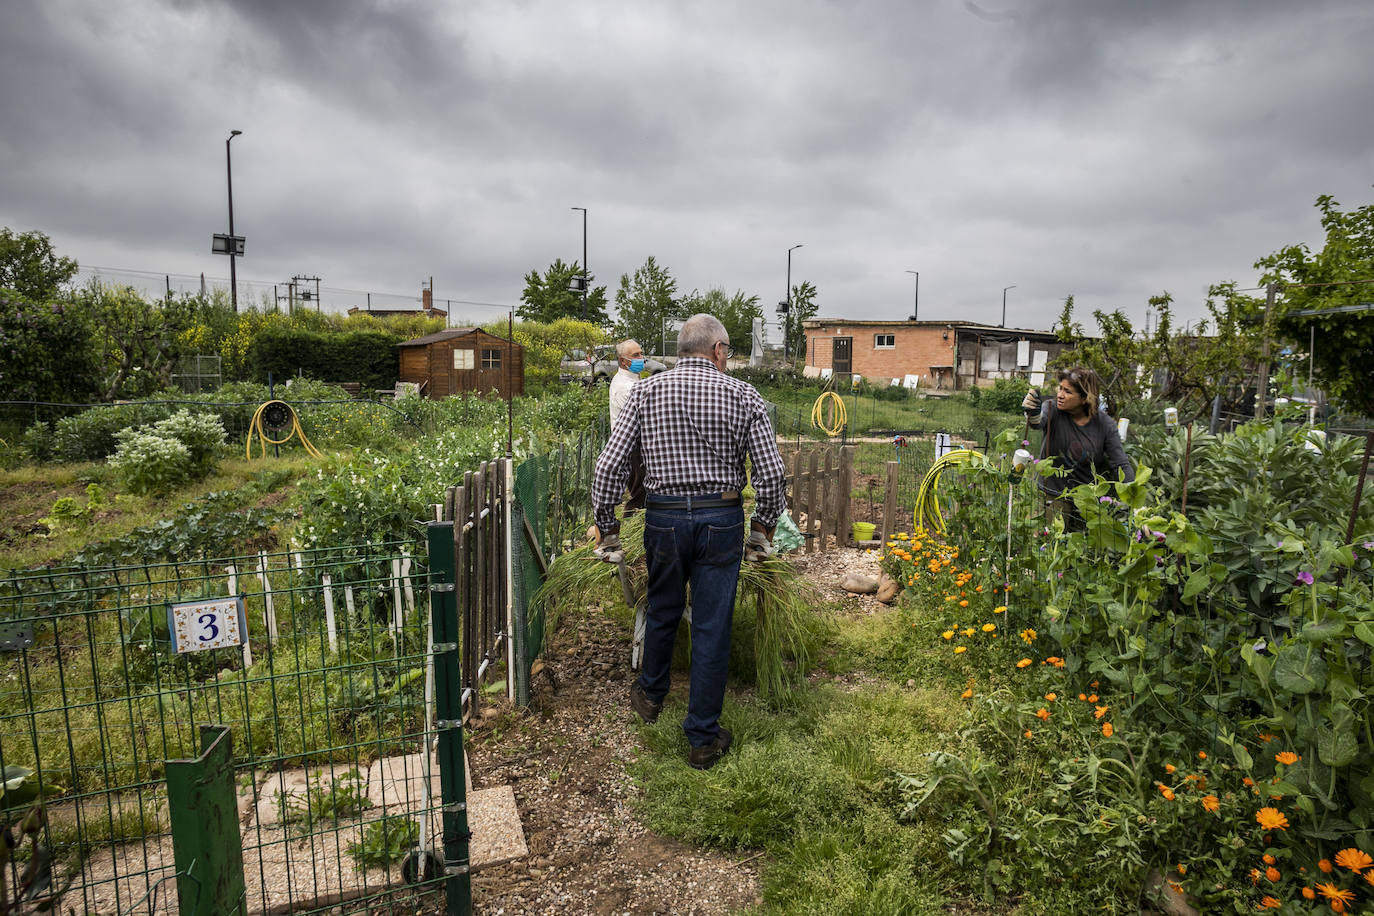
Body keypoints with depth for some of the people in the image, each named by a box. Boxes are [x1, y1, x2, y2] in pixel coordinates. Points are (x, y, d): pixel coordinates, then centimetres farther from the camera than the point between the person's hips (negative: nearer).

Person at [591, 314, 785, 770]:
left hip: (664, 516, 2)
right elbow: (770, 473, -5)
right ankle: (703, 737, 20)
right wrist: (762, 529, 8)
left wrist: (606, 526, 5)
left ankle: (651, 695, 46)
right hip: (721, 519, -1)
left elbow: (610, 465, -5)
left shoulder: (645, 391, -1)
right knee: (712, 627, 8)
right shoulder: (744, 396, -2)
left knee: (662, 611, 23)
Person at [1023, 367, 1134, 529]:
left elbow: (1121, 465, -8)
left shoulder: (1105, 424, -10)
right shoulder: (1053, 409, -14)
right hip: (1056, 494, -1)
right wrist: (1033, 414, -63)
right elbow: (1040, 421, -38)